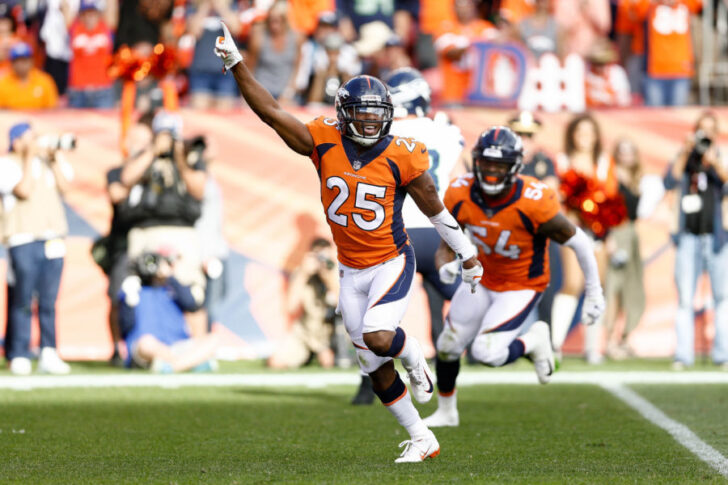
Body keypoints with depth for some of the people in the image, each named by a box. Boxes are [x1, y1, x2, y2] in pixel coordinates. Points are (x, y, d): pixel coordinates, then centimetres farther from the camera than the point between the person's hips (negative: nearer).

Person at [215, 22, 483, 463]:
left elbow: (434, 207, -1)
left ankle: (416, 360, 9)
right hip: (351, 271, 4)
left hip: (392, 263, -4)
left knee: (377, 336, -28)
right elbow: (271, 113, -11)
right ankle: (422, 439, 23)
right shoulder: (325, 141, -8)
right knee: (377, 368, 8)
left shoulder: (400, 156, -14)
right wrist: (236, 63, -19)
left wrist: (467, 253, 8)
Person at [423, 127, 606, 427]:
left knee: (487, 354, -20)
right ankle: (446, 412, 39)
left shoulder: (533, 204, -31)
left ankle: (534, 341, 12)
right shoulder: (461, 195, -18)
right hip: (483, 280, 5)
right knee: (448, 346, 13)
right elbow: (447, 246, -5)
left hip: (522, 287, -5)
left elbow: (578, 243, -18)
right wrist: (445, 267, -29)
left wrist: (594, 293, -10)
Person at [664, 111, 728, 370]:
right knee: (685, 298, -4)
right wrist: (685, 153, -11)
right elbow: (670, 183, -4)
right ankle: (683, 355, -4)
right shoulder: (684, 159, 11)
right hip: (688, 237, 1)